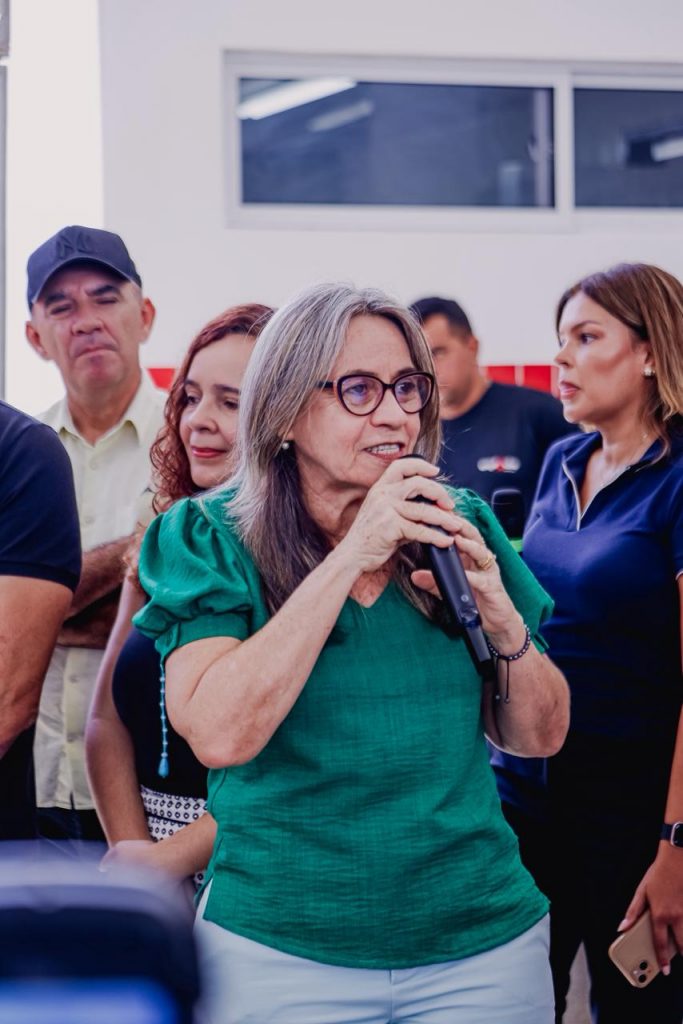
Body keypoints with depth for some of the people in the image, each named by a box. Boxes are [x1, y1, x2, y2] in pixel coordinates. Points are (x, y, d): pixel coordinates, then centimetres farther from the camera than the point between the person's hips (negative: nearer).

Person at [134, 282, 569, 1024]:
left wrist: (502, 621, -13)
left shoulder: (460, 526, 3)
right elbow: (219, 734, -22)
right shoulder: (211, 540, -6)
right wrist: (350, 558, -21)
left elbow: (539, 738, 7)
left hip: (481, 941, 3)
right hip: (278, 954, -3)